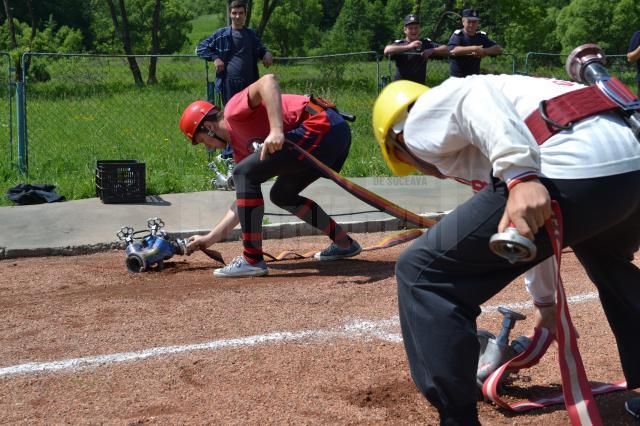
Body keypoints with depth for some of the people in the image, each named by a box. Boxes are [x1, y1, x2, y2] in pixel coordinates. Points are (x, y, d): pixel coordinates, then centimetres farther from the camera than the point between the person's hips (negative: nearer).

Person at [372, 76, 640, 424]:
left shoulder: (421, 120, 15)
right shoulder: (476, 147, 38)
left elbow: (472, 96, -10)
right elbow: (533, 231, 47)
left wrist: (519, 176, -21)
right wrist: (546, 304, 59)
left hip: (572, 171, -9)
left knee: (420, 272, 4)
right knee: (610, 265, 42)